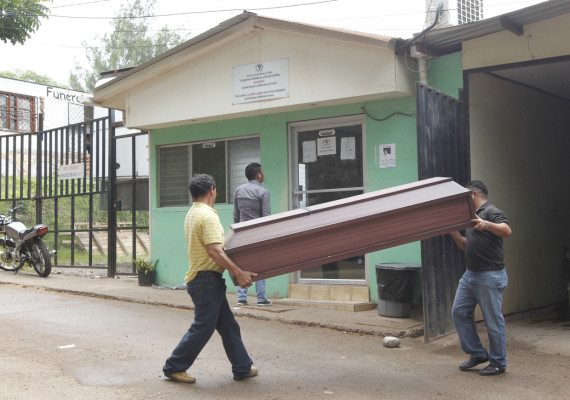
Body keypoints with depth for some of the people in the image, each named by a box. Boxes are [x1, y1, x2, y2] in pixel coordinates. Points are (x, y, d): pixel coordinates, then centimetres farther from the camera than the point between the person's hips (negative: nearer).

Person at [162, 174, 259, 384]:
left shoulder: (191, 214, 14)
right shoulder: (208, 216, -17)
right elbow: (214, 251, -25)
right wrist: (239, 273, -25)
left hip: (199, 278, 10)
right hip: (206, 279, -10)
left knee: (228, 325, 13)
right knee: (202, 328, -1)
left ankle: (242, 368, 20)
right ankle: (174, 367, 10)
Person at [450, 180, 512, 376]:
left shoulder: (492, 212, -9)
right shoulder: (472, 216, 20)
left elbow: (506, 231, -28)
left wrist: (486, 225, -45)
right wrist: (455, 234, 10)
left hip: (489, 276, -10)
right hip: (470, 274, 10)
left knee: (493, 320, -2)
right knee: (459, 312, 8)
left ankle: (498, 363, 11)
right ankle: (477, 354, 19)